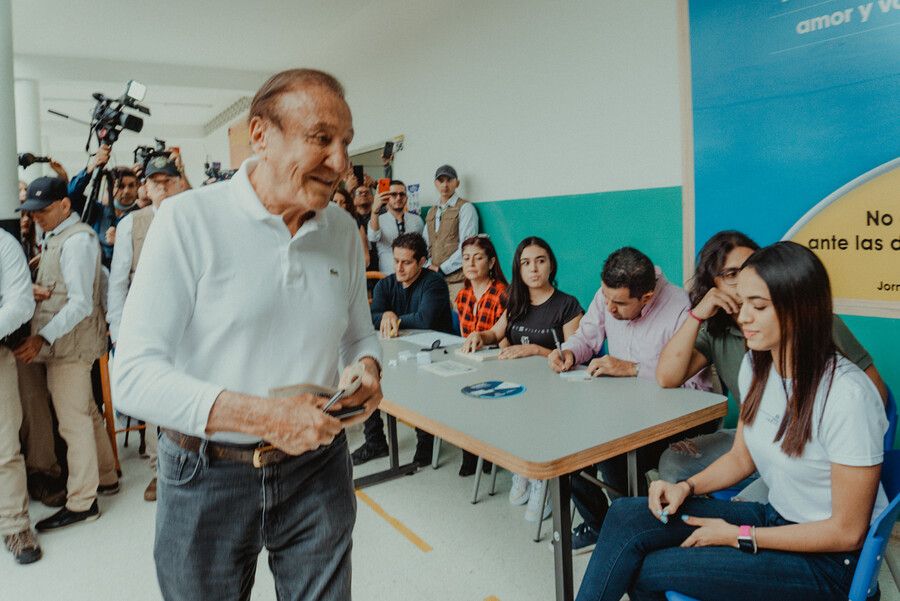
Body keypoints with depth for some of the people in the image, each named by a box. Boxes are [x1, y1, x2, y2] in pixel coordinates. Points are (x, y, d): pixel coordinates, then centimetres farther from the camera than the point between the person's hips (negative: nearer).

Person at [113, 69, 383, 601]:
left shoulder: (343, 230, 2)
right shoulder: (189, 220, -13)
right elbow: (134, 376, -17)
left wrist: (366, 368, -9)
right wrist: (264, 417, -27)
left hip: (318, 468, 4)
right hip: (207, 477, -3)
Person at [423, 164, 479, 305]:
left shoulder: (465, 208, -1)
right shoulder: (431, 212, 20)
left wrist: (442, 269, -9)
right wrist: (428, 266, 3)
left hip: (456, 278, -5)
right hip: (434, 278, 6)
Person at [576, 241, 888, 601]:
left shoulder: (847, 396, -25)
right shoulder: (756, 365, -1)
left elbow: (847, 532, -19)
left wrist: (738, 536, -15)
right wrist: (686, 487, -7)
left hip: (827, 561, -7)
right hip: (773, 516, 7)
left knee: (649, 570, -17)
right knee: (626, 515, -12)